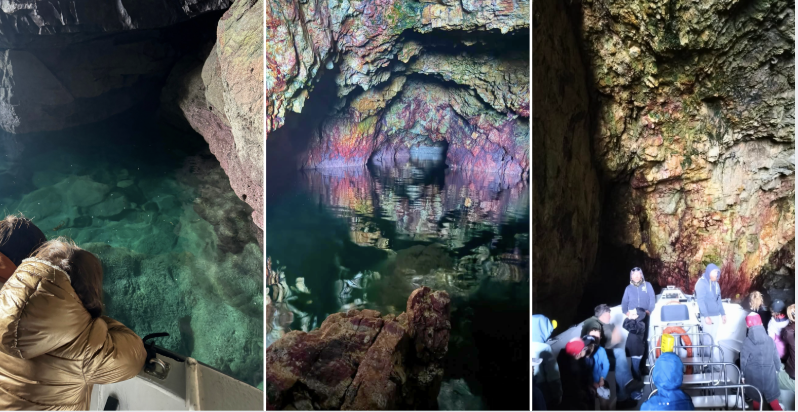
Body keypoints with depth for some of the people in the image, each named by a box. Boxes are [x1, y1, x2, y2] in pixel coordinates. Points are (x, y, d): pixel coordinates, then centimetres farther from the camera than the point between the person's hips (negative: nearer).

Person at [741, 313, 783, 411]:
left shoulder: (747, 342, -17)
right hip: (769, 373, 2)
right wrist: (777, 369, 19)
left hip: (753, 375, -2)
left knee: (756, 397, 17)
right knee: (772, 396, 15)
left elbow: (743, 360, -10)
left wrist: (742, 375, 4)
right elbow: (775, 357, 1)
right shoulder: (770, 340, -9)